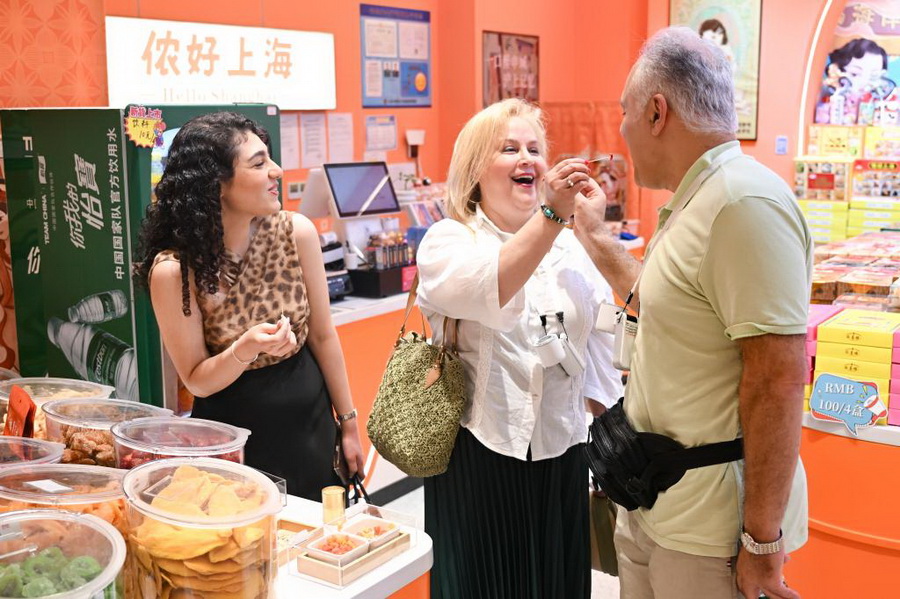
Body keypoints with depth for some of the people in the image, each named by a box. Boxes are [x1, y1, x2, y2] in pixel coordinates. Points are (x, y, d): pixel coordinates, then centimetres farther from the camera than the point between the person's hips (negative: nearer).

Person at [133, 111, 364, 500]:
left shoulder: (296, 232, -12)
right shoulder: (173, 271, -20)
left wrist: (348, 423, 4)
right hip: (235, 439, -3)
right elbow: (197, 381, -11)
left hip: (310, 423, 3)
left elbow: (322, 335, -1)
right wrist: (246, 350, -31)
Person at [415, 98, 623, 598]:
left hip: (560, 455, 4)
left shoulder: (571, 248, 7)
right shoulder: (448, 241, -5)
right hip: (477, 451, -3)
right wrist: (551, 214, -37)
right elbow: (487, 293, -28)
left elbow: (600, 354, 10)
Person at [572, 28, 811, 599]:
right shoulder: (697, 202, 10)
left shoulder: (745, 203, -22)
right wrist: (595, 236, 26)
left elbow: (778, 381, -26)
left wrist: (763, 540, -22)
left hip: (710, 527, -9)